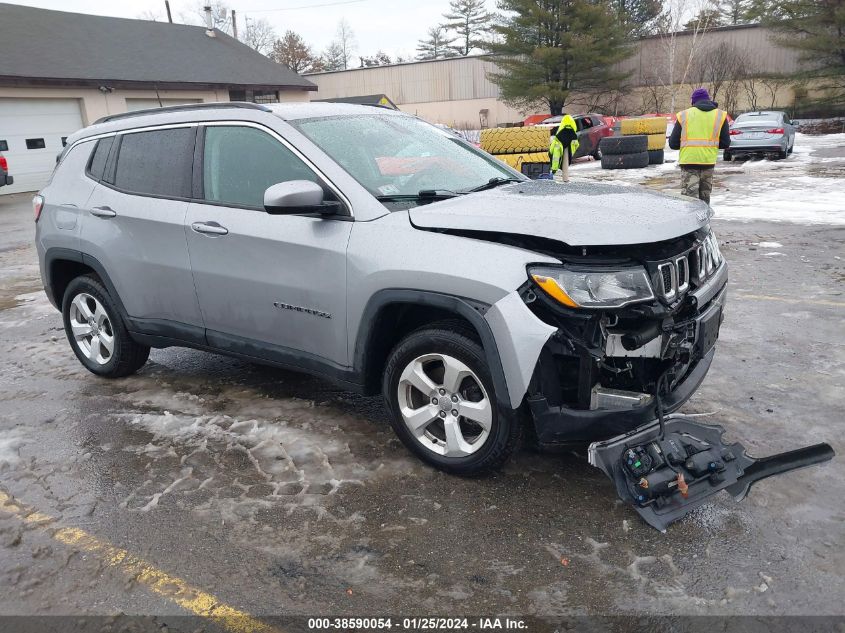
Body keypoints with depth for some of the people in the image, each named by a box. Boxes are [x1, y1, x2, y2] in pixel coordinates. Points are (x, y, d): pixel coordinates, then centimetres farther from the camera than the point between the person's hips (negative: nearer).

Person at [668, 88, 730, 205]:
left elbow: (673, 143, 2)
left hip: (688, 161, -2)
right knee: (704, 197, 17)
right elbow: (725, 143, 4)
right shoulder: (720, 115, 5)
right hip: (708, 162, 2)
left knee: (689, 196, -4)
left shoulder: (683, 115, 1)